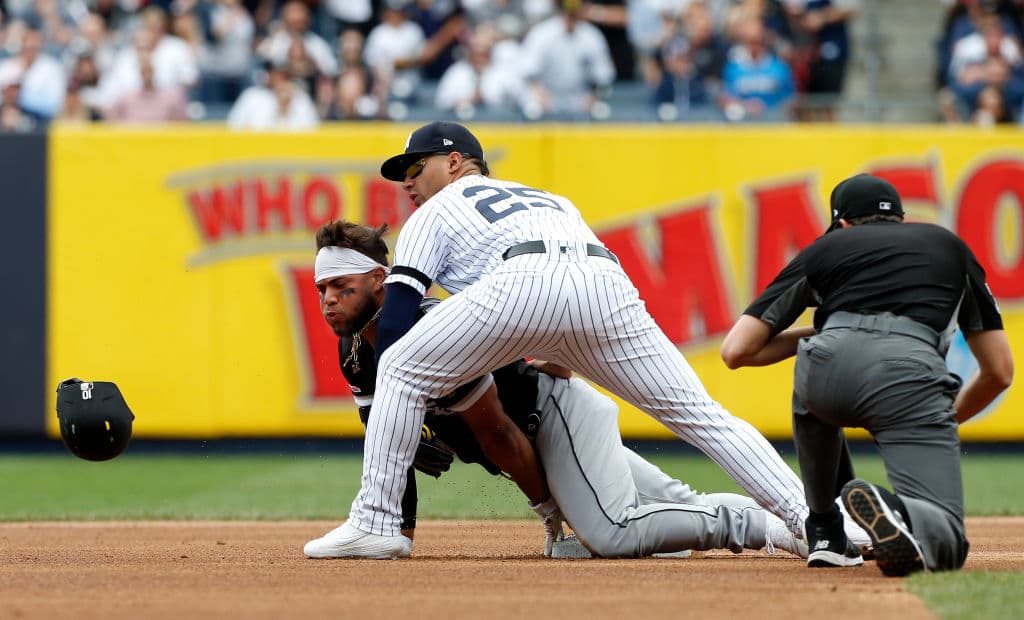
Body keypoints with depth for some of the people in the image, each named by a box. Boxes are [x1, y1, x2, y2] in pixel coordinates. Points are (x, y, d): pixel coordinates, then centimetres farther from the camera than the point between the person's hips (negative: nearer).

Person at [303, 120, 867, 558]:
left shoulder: (437, 211, 30)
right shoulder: (549, 200, 44)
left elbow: (394, 323, 20)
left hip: (525, 282, -5)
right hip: (611, 281, 5)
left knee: (401, 371, 12)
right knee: (701, 416, 7)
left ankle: (376, 521, 6)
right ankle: (808, 517, -4)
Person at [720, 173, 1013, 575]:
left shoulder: (825, 247, 31)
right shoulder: (949, 245, 35)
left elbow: (735, 351, 24)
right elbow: (1000, 371, 33)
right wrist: (946, 419, 50)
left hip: (830, 361, 1)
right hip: (911, 373, -1)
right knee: (944, 539, -3)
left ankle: (824, 531, 33)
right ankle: (894, 514, -36)